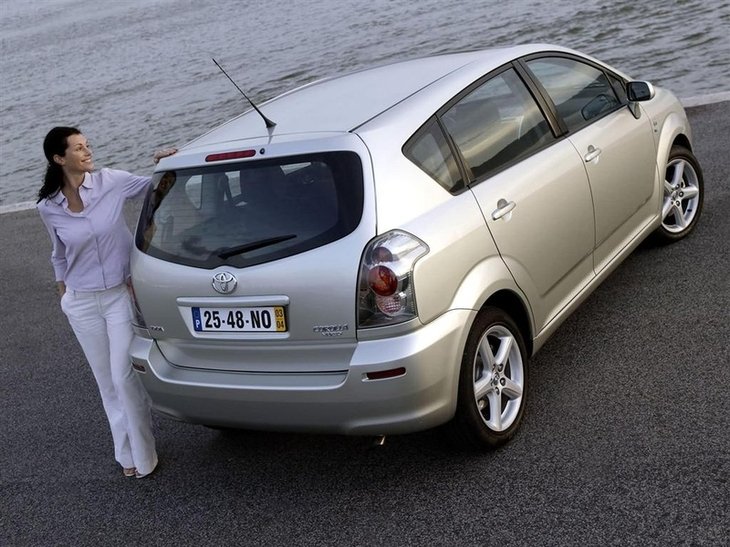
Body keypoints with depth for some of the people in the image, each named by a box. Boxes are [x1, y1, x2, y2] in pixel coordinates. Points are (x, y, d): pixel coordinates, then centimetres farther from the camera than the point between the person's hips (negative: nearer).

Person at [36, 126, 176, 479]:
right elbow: (60, 255, 11)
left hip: (121, 294, -1)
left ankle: (141, 455, 15)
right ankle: (128, 452, 28)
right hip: (82, 304, 2)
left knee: (125, 377, -3)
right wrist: (62, 293, 15)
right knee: (107, 382, 12)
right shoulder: (48, 208, -5)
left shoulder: (111, 182, -9)